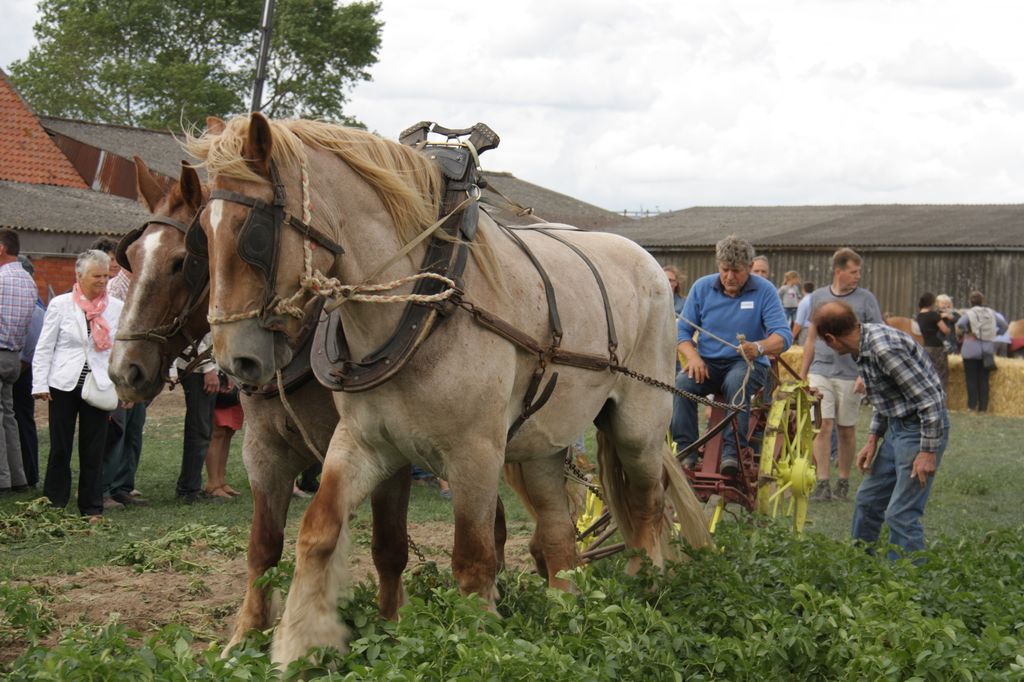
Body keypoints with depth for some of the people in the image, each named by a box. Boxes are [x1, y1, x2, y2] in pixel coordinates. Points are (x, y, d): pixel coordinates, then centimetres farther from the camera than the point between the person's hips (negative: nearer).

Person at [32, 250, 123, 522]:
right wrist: (40, 384, -4)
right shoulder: (60, 305, 0)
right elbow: (44, 348, 2)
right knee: (60, 447, 5)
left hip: (99, 385, 1)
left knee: (94, 449, 4)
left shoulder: (116, 307, 5)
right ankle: (54, 504, 16)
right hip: (64, 385, -1)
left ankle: (92, 508, 13)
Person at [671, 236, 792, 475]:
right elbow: (683, 330, 5)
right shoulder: (702, 287, 3)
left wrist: (759, 347, -36)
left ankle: (732, 451, -37)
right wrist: (693, 357, -16)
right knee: (681, 384, -28)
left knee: (737, 382, -37)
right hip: (708, 364, 3)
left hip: (748, 364, -2)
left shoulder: (764, 291, -5)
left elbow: (783, 335, -14)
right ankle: (686, 451, -26)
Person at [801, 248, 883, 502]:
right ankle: (822, 484, -7)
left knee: (846, 430, 6)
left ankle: (843, 482, 19)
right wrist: (803, 374, 15)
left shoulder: (866, 299, 0)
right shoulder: (818, 297, 9)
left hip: (851, 375, -1)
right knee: (823, 426, -8)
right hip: (820, 372, 2)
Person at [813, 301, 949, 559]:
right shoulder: (863, 347, 5)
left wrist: (929, 451, -21)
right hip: (897, 427, 10)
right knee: (868, 499, 18)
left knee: (901, 514, -10)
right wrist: (873, 439, 13)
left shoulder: (885, 348, -25)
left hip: (922, 428, -10)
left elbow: (930, 399, -24)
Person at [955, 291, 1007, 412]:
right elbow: (1004, 326, 6)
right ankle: (983, 406, 8)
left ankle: (972, 406, 1)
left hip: (972, 349, -4)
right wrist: (995, 333, 11)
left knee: (972, 379, 3)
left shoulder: (969, 313, -8)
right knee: (984, 379, 8)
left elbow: (960, 325, -25)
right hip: (988, 349, 4)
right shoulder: (991, 313, 4)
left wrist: (967, 332, -8)